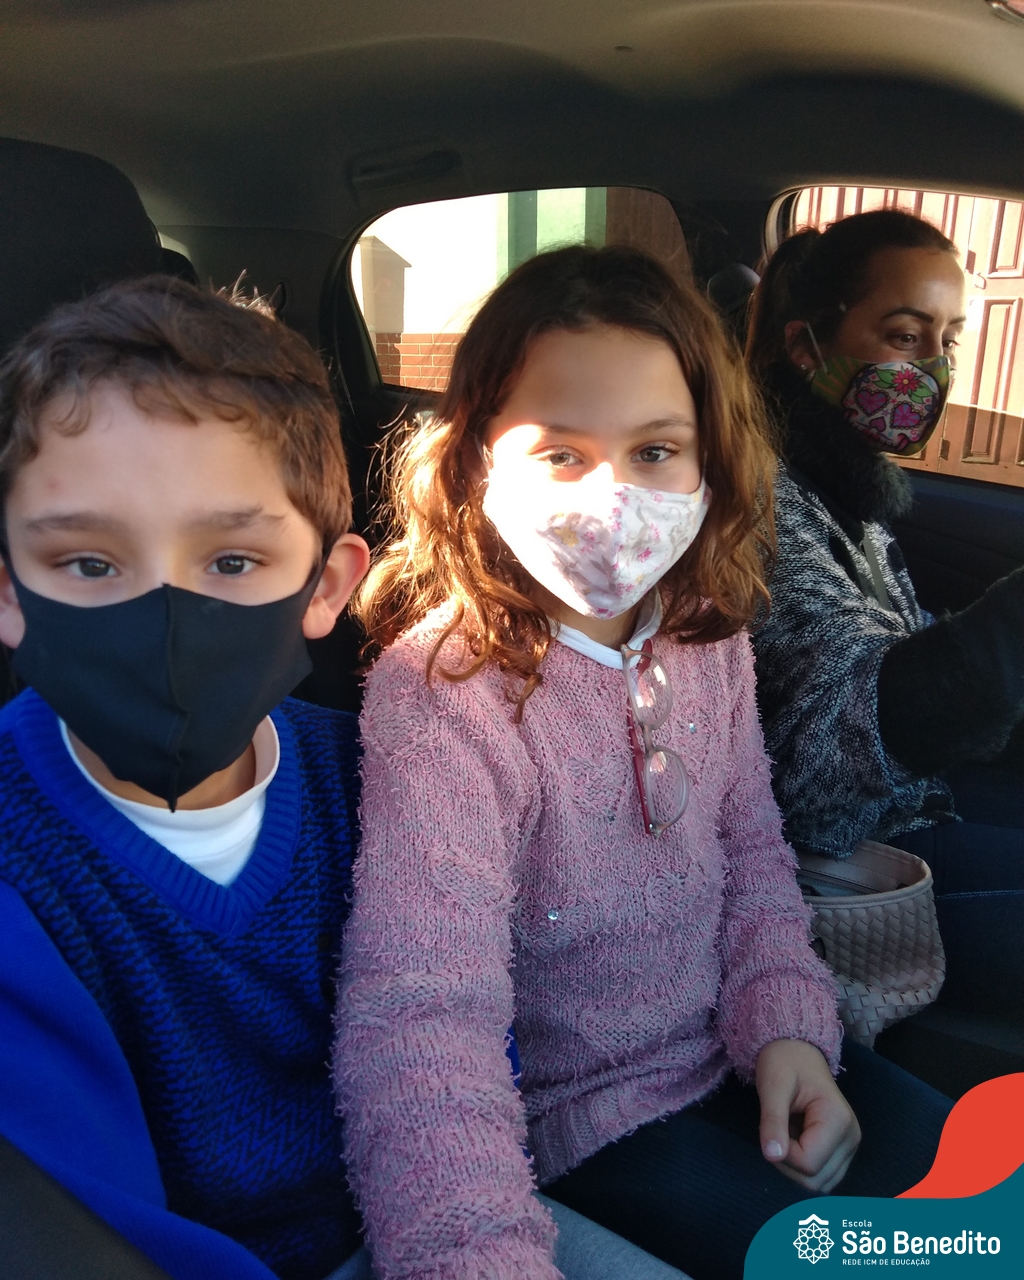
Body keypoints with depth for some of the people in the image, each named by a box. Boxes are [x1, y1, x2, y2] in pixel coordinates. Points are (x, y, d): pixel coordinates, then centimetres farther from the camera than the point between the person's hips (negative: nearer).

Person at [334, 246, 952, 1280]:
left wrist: (789, 1026, -6)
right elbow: (418, 1013, -37)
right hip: (580, 1125, -6)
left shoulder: (706, 631, -6)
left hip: (744, 1065, 7)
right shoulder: (441, 695, -29)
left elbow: (749, 843, 6)